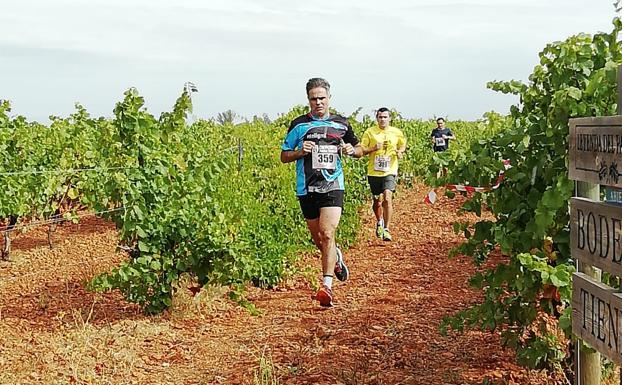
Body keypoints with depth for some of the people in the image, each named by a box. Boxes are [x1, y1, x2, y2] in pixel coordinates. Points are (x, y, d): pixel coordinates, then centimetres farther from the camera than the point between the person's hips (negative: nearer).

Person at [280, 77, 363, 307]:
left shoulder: (341, 124, 8)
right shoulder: (299, 124, 5)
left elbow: (359, 150, 20)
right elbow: (284, 156, 9)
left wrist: (352, 150, -3)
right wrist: (300, 152, -10)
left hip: (332, 187, -2)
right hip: (306, 189, 2)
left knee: (327, 234, -17)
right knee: (318, 239, 11)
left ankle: (327, 286, -16)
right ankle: (337, 258, 44)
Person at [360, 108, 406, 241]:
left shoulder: (397, 133, 3)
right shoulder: (369, 132, -1)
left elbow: (403, 145, 21)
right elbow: (362, 150, -1)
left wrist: (400, 151, -1)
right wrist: (374, 148, -18)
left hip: (389, 171, -1)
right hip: (373, 171, 1)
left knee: (387, 198, -19)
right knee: (376, 201, 13)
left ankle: (386, 229, -14)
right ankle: (379, 222, 42)